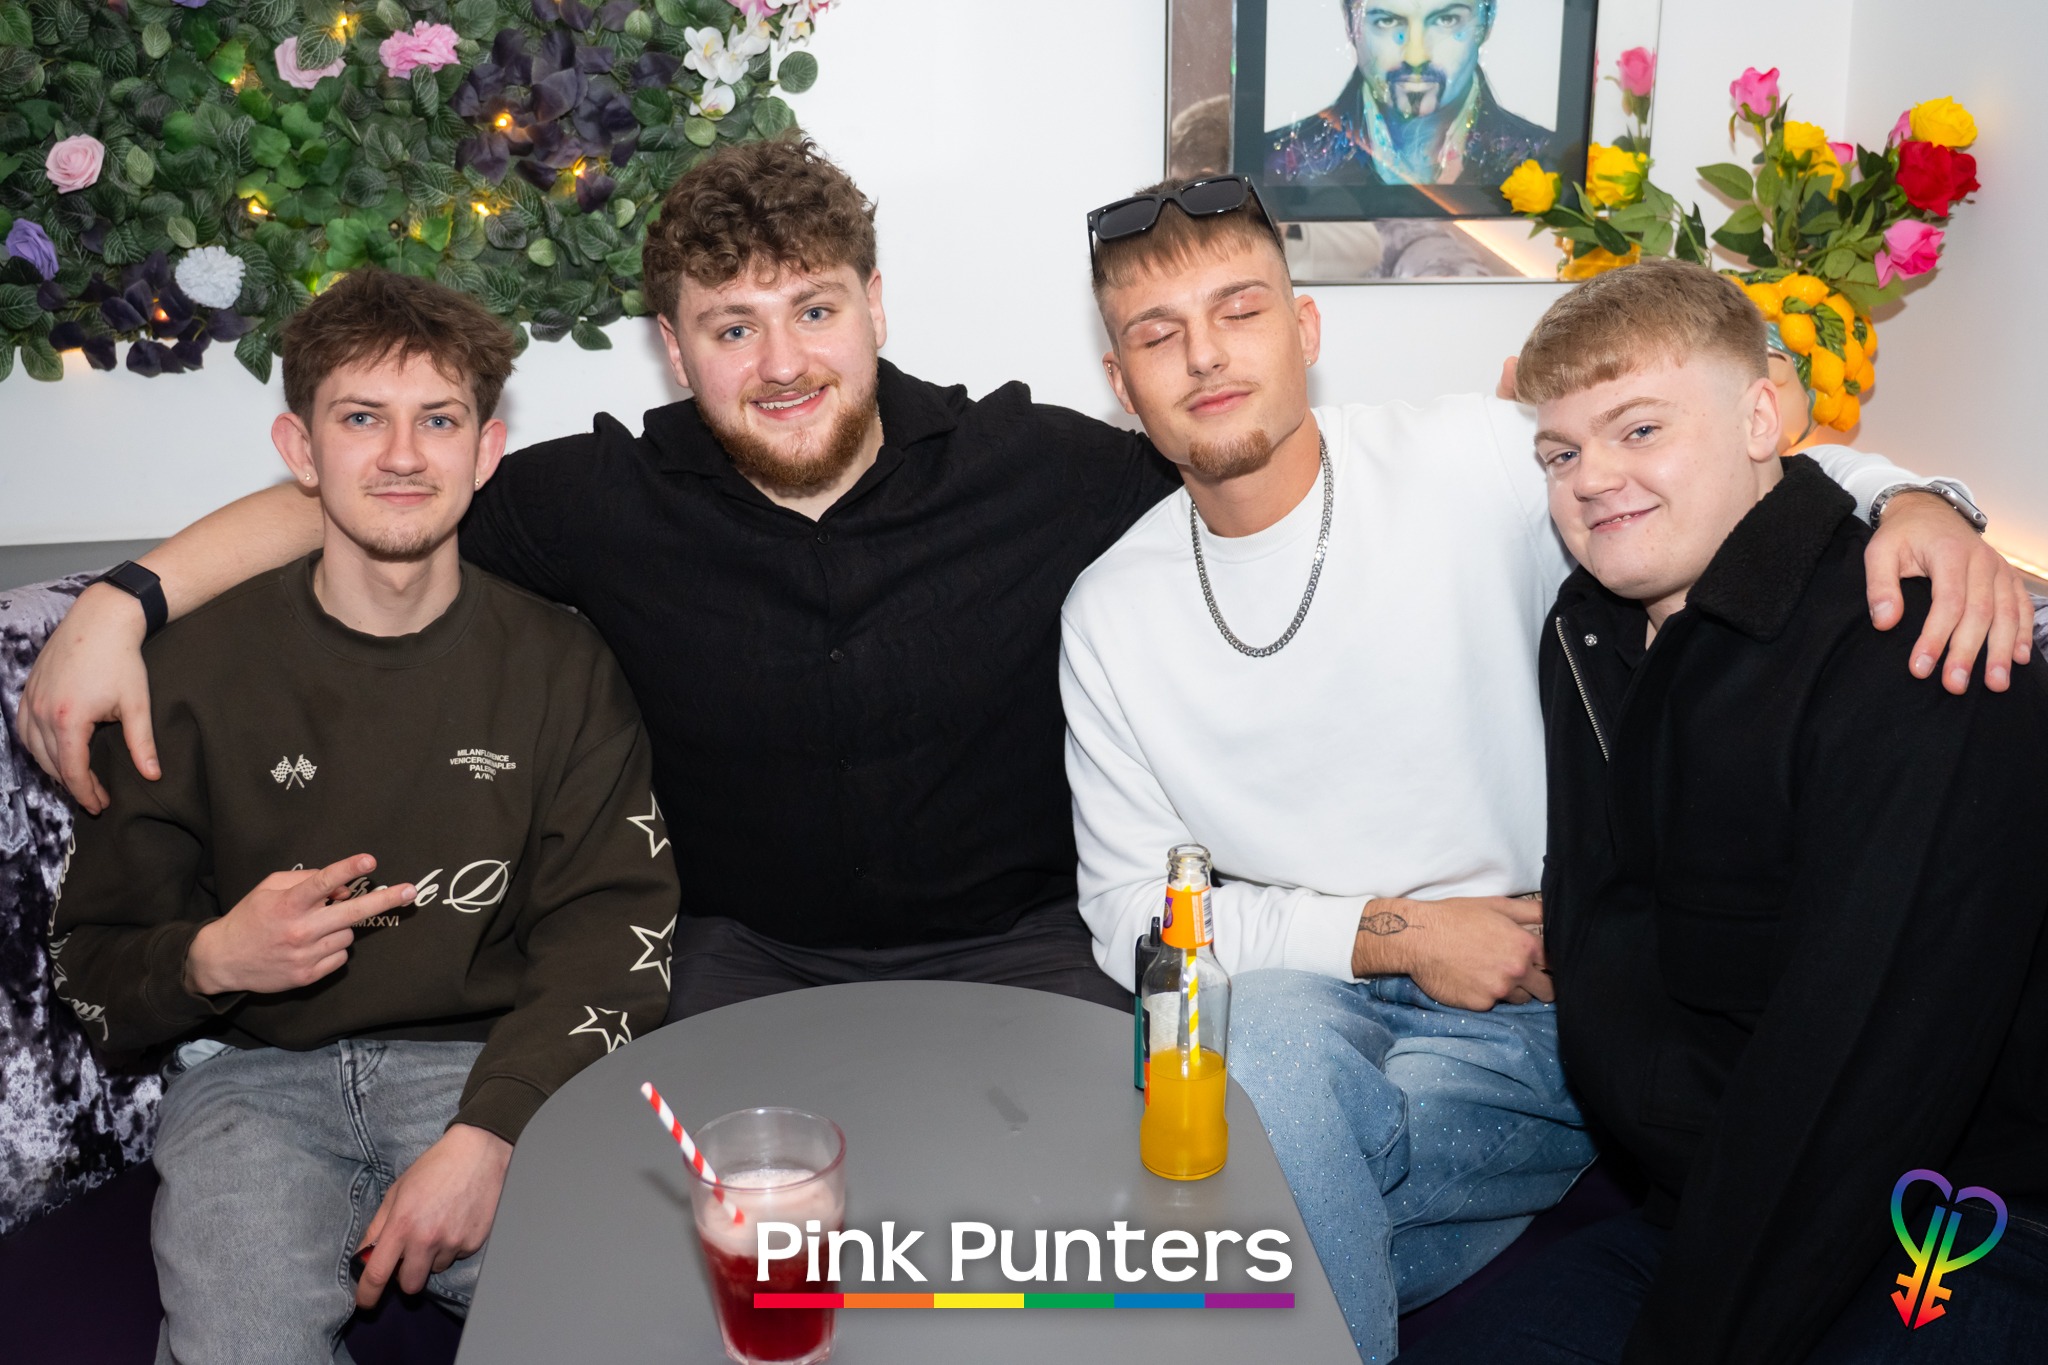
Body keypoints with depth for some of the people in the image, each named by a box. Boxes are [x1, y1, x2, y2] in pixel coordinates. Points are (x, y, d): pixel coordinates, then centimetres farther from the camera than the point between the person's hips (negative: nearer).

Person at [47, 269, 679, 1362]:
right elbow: (90, 963, 7)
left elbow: (616, 925, -6)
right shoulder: (194, 671, 1)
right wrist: (211, 961, -18)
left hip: (493, 1062, 1)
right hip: (258, 1072, 0)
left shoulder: (560, 666, 2)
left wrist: (488, 1134, -20)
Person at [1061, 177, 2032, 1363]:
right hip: (1296, 989, 2)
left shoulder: (1473, 462, -6)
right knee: (1264, 1035, -33)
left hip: (1540, 1010, -2)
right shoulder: (1110, 615, 3)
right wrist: (1390, 933, -12)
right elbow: (1130, 910, 1)